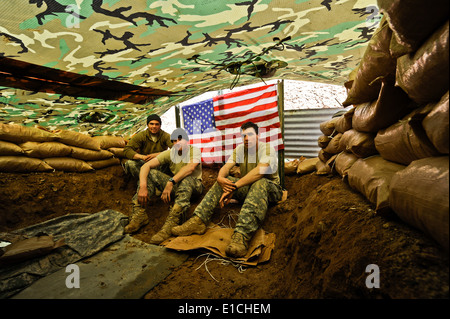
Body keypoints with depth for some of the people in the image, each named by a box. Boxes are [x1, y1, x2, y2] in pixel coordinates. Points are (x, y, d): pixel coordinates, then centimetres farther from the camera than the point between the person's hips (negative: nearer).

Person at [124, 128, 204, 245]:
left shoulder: (194, 151, -10)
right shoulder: (169, 153, -1)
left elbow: (191, 168, -33)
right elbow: (146, 166, -13)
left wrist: (170, 182, -44)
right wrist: (143, 186, -31)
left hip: (194, 186, -4)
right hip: (175, 185, 4)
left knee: (187, 180, -40)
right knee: (150, 173, -15)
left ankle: (170, 225, -50)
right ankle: (139, 215, -24)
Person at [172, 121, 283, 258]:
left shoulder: (267, 149, -14)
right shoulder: (240, 149, 5)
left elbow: (259, 171, -32)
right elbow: (226, 167, -8)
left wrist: (233, 187, -37)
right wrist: (220, 178, -34)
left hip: (271, 188, -5)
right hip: (247, 187, 6)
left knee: (260, 183, -39)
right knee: (223, 181, -12)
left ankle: (241, 235, -58)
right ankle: (198, 221, -26)